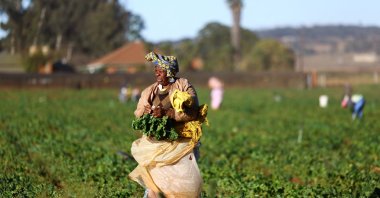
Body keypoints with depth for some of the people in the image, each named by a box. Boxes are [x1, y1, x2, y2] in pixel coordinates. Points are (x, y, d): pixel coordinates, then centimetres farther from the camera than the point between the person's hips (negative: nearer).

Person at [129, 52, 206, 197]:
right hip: (156, 142, 3)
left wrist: (166, 113, -24)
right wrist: (144, 111, -13)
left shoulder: (184, 87, -2)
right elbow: (138, 113, 12)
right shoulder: (149, 91, 11)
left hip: (180, 141, -3)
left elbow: (192, 112, -13)